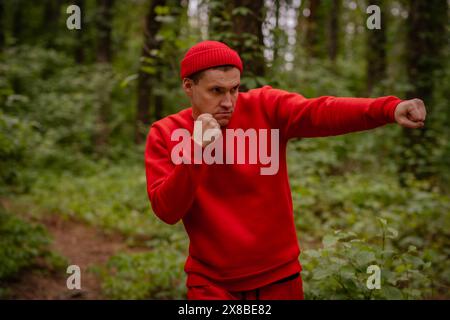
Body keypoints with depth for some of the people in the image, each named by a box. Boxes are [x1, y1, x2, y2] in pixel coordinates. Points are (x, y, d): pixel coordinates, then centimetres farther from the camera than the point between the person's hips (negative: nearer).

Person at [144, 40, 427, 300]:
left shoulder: (265, 107, -9)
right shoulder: (165, 135, -6)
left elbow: (321, 112, -26)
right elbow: (166, 211, -15)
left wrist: (389, 108, -42)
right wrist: (195, 152, -28)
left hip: (279, 276, 1)